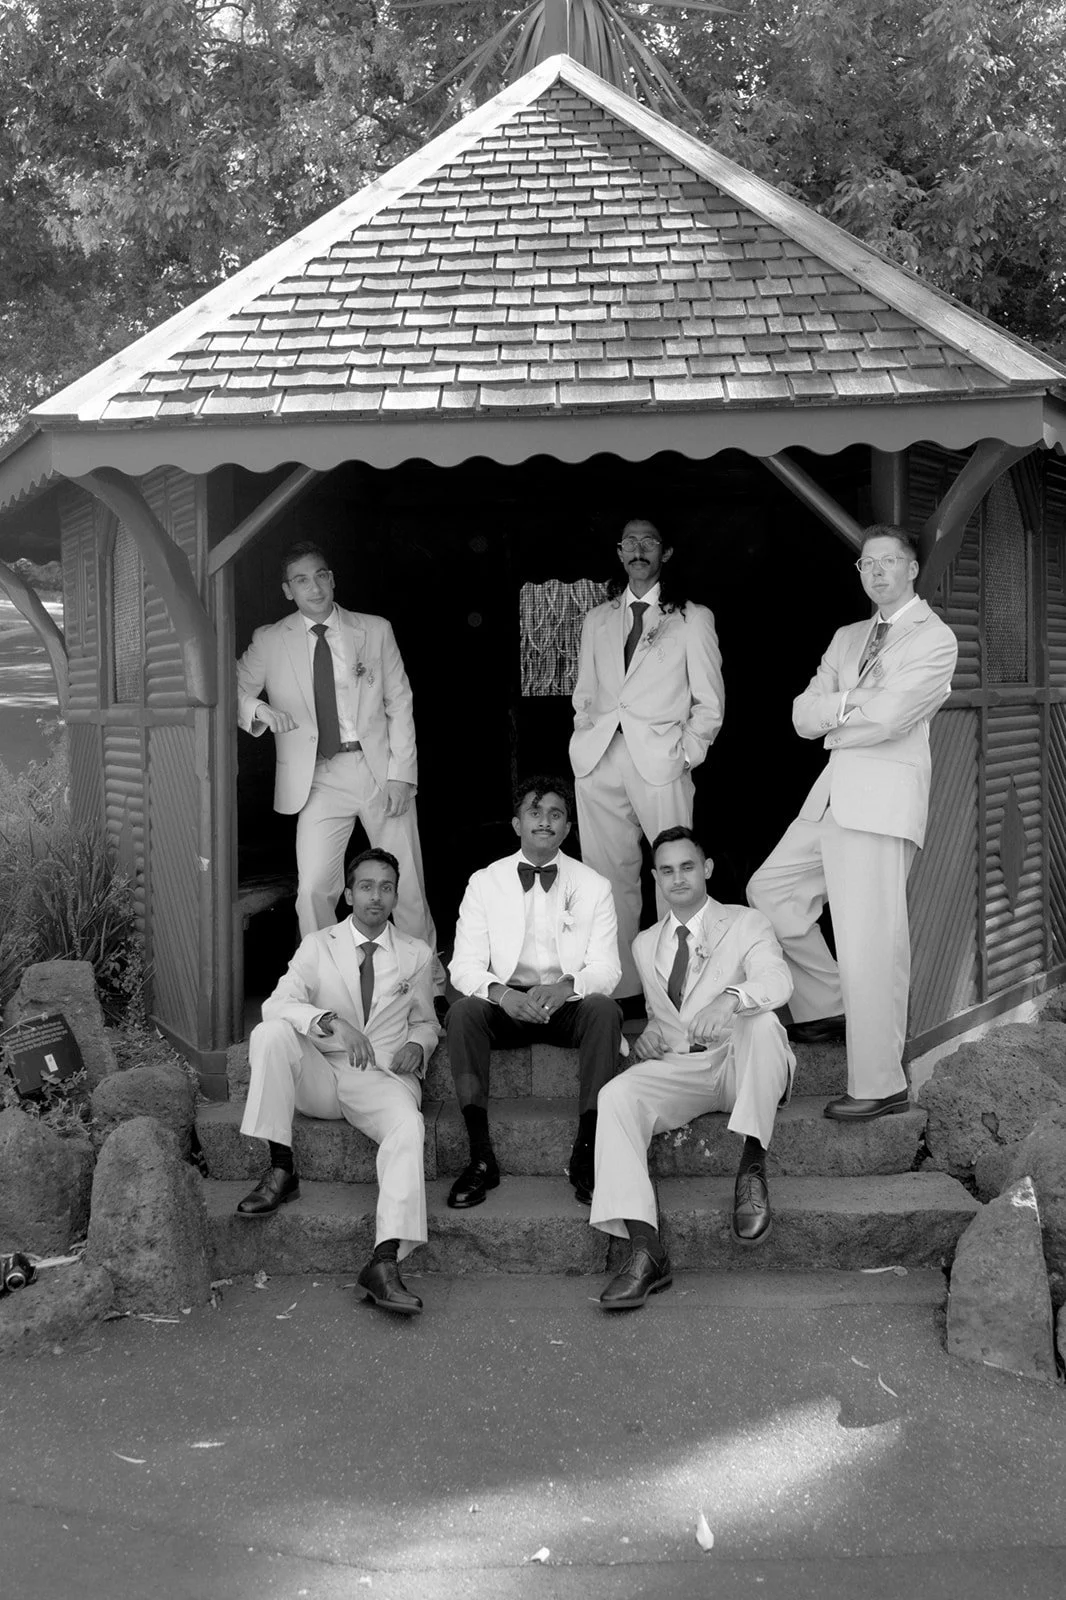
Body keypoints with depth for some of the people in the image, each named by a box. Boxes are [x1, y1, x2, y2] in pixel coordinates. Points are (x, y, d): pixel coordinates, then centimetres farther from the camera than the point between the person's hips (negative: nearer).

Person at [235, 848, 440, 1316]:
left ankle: (385, 1260, -43)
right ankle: (280, 1170, -23)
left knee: (408, 1125, -34)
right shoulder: (317, 946, 8)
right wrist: (331, 1021, -26)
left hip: (380, 1079, 0)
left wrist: (417, 1045, -2)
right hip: (319, 1075, 0)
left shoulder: (417, 955, 13)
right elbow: (277, 1003, -8)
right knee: (270, 1033, -29)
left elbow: (425, 1021, 24)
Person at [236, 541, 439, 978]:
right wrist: (259, 710, -19)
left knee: (407, 885, 4)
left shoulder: (375, 630, 8)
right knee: (313, 891, -10)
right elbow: (234, 692, 4)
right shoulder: (269, 641, 6)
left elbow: (400, 703, 7)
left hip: (380, 769, 1)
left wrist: (400, 774, -3)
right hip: (318, 778, 0)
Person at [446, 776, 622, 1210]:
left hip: (569, 1003, 0)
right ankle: (480, 1156, -27)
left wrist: (566, 987, -26)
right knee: (462, 1011, -30)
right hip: (506, 1005, 0)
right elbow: (464, 965, -3)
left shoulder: (594, 886, 5)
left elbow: (606, 967, -2)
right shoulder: (484, 882, 5)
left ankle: (586, 1154, -27)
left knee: (605, 1009, -32)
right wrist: (501, 994, -26)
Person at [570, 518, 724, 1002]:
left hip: (659, 759, -3)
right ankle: (619, 987, 6)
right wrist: (585, 739, 8)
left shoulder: (692, 618, 11)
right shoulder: (597, 619, 21)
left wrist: (687, 752, -2)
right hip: (598, 761, 3)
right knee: (608, 876, 0)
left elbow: (709, 701, 8)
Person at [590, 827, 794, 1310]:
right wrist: (649, 1032, 6)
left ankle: (752, 1168, -27)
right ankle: (645, 1252, -37)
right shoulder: (645, 944, 23)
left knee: (761, 1018, -36)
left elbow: (777, 980, -13)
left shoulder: (747, 925, 8)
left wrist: (730, 998, -36)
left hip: (741, 1063, -3)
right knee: (616, 1095, -28)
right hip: (678, 1068, 3)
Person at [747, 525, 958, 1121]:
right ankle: (828, 1005, 27)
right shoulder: (848, 638, 21)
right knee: (770, 889, 14)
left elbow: (887, 717, -16)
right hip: (833, 793, 9)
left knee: (870, 946, -10)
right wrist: (855, 703, -7)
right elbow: (803, 717, 10)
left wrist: (832, 715, 0)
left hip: (885, 800, -8)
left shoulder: (934, 638, -2)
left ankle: (881, 1086, -4)